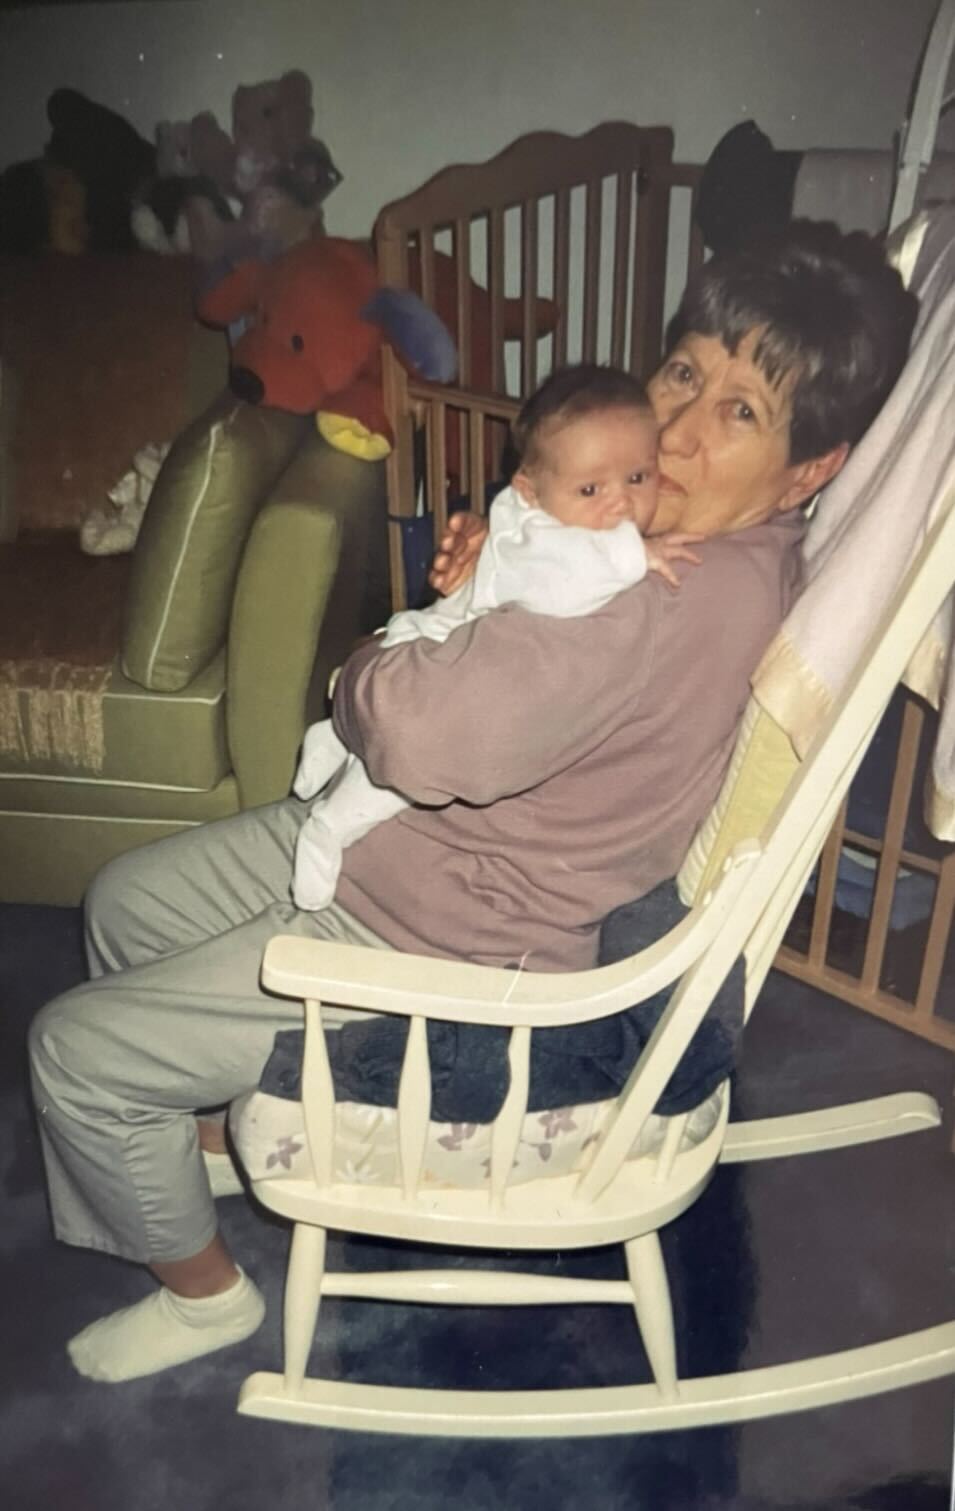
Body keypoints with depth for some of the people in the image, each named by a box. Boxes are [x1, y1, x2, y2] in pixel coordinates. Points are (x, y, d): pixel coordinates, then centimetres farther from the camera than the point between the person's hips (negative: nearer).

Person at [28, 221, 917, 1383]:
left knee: (74, 1047, 0)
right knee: (125, 902, 22)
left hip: (446, 936, -10)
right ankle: (187, 1125, 45)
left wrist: (357, 679, -15)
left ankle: (204, 1290, 27)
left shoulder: (690, 598, -33)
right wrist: (482, 579, -10)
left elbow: (424, 732, -39)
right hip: (407, 832, 10)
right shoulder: (694, 528, -1)